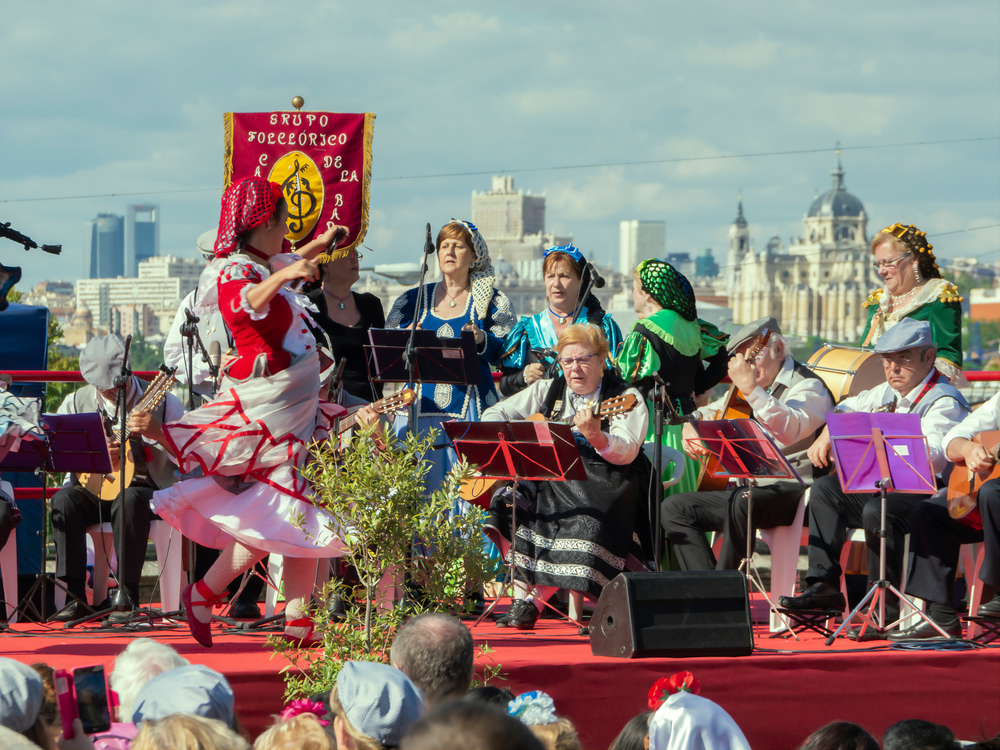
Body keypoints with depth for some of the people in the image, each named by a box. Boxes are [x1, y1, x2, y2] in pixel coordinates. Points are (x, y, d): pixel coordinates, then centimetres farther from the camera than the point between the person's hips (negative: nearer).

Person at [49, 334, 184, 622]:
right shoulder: (77, 403, 5)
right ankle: (76, 597, -28)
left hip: (145, 488, -3)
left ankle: (127, 597, -32)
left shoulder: (162, 402, -4)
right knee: (64, 500, -28)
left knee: (128, 501, -37)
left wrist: (157, 432, -26)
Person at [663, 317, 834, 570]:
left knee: (742, 501, -39)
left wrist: (751, 390, -32)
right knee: (673, 507, -4)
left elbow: (790, 431, -28)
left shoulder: (807, 386, -6)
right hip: (750, 488, 9)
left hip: (793, 490, -9)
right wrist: (690, 427, 10)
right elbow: (707, 413, 34)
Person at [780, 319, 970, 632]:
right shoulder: (889, 393, 13)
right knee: (826, 489, 5)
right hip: (888, 488, 10)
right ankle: (824, 586, -2)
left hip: (931, 495, -10)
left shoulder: (943, 402, -16)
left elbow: (933, 457, -33)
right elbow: (850, 407, 33)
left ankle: (889, 609, -27)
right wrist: (827, 435, 13)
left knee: (877, 511, -35)